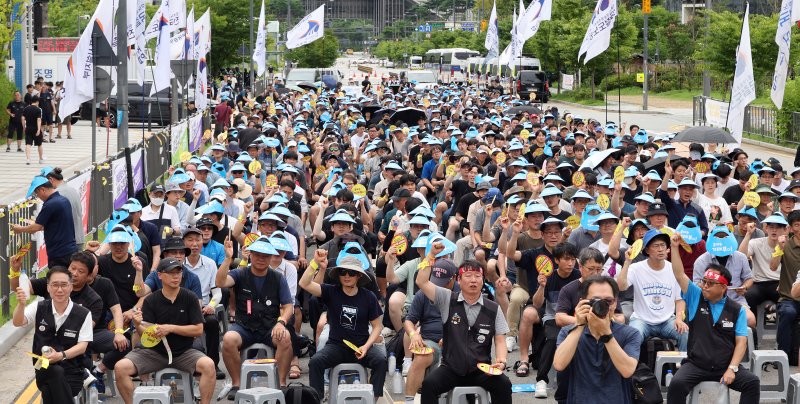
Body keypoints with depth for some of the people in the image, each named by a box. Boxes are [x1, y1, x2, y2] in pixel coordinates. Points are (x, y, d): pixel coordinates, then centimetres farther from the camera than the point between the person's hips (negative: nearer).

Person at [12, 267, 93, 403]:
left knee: (50, 390, -33)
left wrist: (61, 355, -24)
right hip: (44, 370, 2)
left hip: (72, 372, -2)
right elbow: (17, 323, -8)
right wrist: (21, 304, -31)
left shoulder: (83, 314, -2)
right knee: (54, 372, -35)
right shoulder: (39, 308, 6)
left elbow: (82, 346, -5)